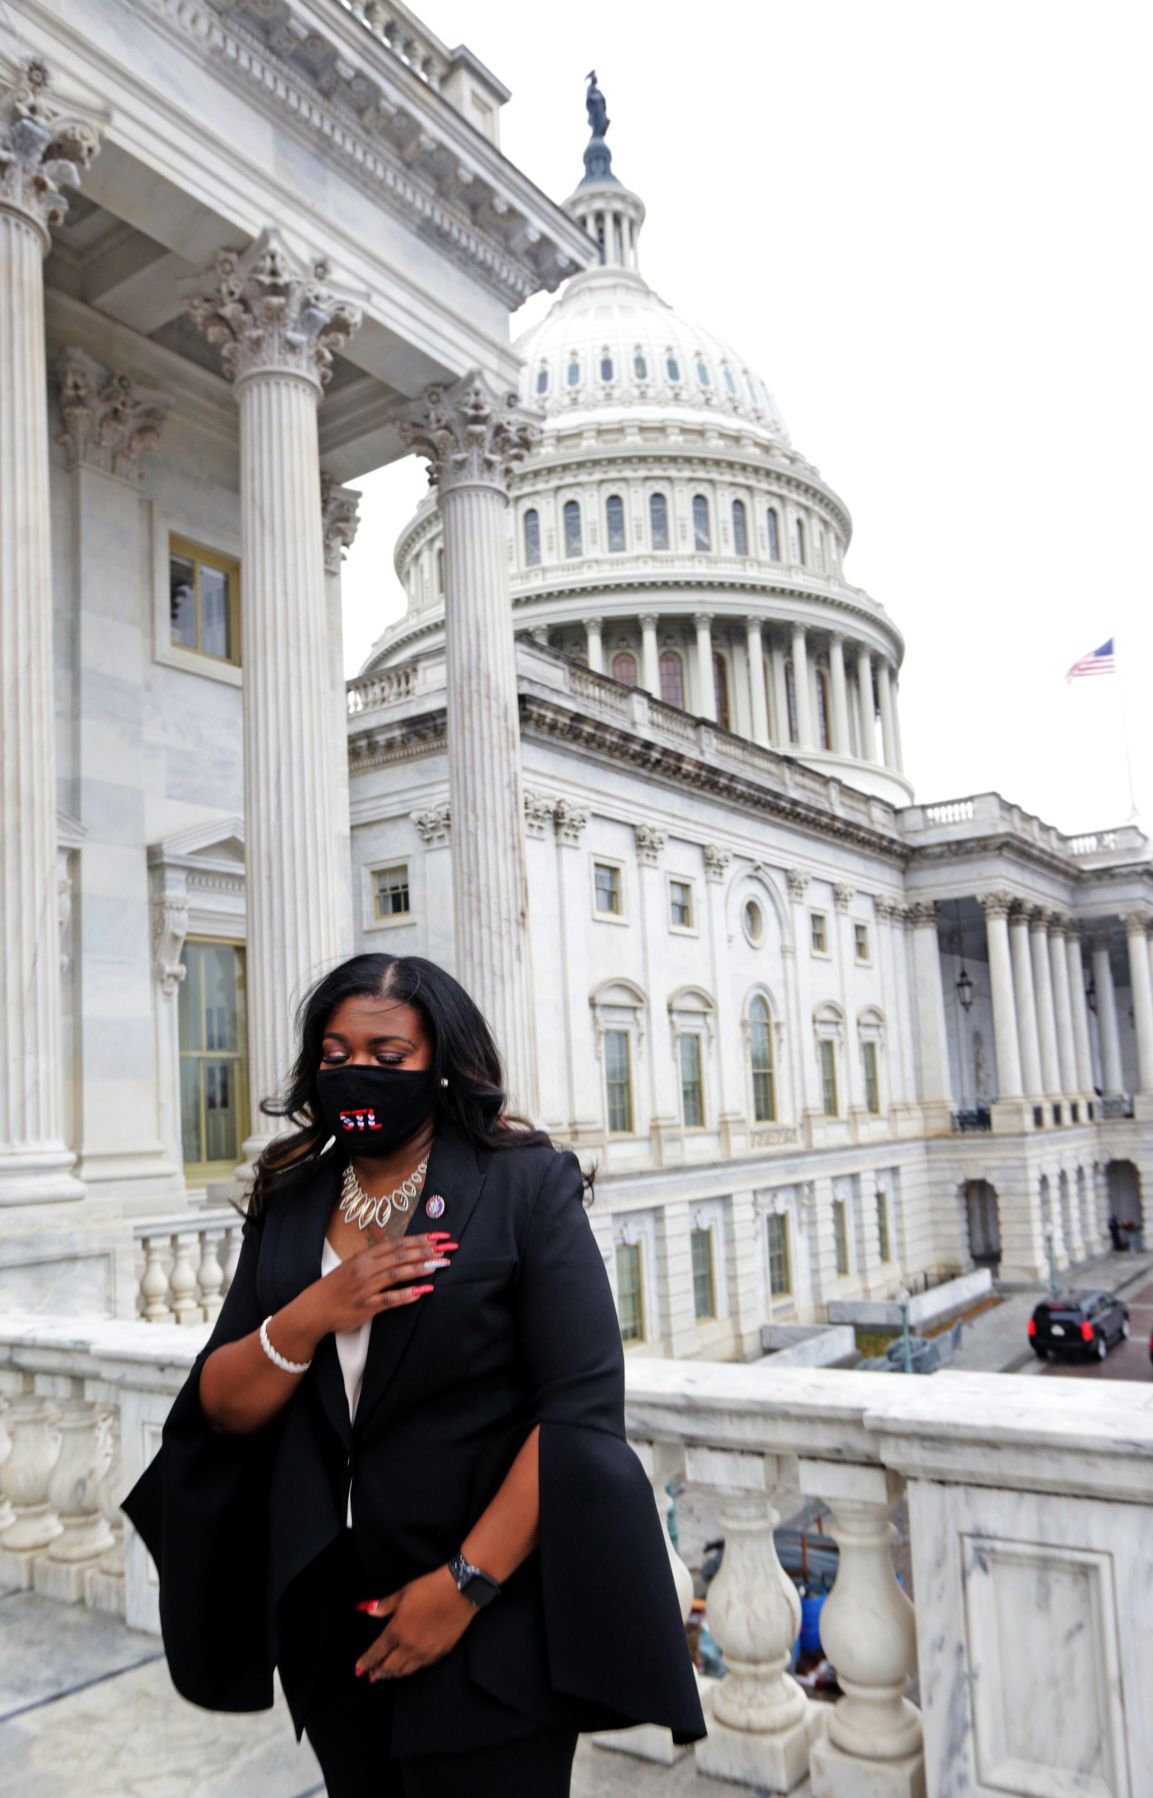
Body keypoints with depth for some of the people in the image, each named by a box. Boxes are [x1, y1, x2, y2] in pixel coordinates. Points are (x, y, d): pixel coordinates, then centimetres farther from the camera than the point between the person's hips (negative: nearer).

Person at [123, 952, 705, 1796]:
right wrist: (310, 1316, -17)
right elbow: (219, 1411, 1)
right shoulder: (290, 1206, 3)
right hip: (328, 1614, 5)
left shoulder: (527, 1186, -11)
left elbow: (582, 1410, -16)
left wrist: (466, 1583, -18)